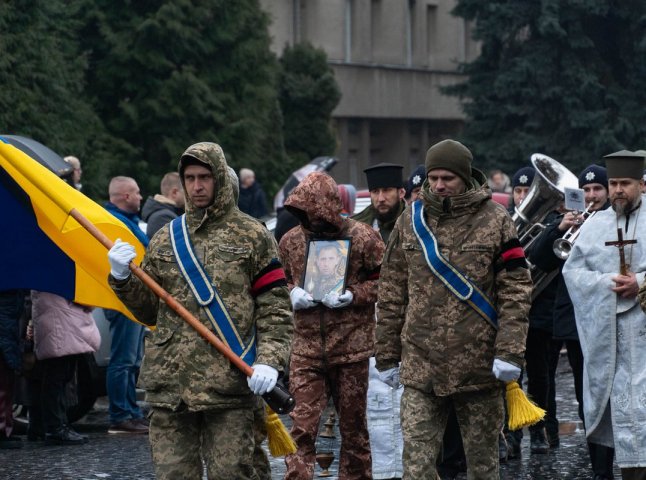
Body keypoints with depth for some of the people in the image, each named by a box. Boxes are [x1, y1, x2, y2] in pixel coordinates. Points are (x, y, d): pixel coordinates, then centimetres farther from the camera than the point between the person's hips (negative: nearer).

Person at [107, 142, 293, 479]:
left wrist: (269, 361, -12)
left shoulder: (252, 236, 5)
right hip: (170, 384, 3)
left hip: (231, 384, -3)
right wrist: (122, 279, 2)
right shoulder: (166, 240, 15)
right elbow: (148, 310, 19)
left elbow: (275, 309, 2)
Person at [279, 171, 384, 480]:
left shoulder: (362, 237, -6)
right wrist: (292, 293, -5)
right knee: (302, 427, -6)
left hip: (352, 347, -2)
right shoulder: (290, 240, 5)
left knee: (353, 427, 10)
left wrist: (352, 295, -17)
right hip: (306, 347, 2)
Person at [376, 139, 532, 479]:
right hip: (420, 366, 1)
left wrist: (509, 351, -13)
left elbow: (515, 292, -4)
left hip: (479, 365, -1)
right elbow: (391, 295, 10)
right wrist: (387, 355, 8)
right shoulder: (410, 221, 7)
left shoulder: (495, 221, 0)